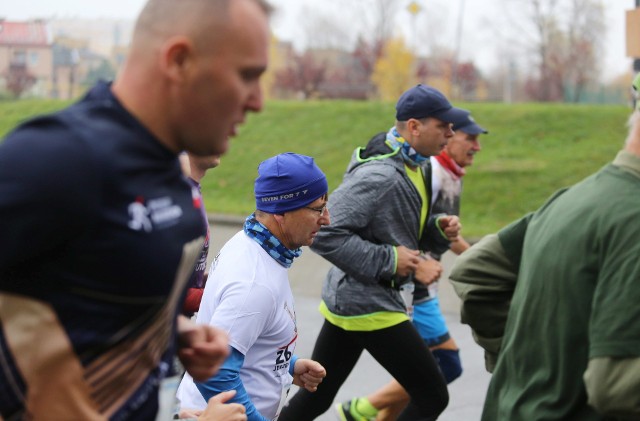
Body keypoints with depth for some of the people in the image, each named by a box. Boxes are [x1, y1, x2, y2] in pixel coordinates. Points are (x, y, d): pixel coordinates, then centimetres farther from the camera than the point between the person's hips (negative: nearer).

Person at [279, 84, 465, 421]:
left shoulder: (412, 166, 9)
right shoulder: (379, 175, -22)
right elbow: (324, 233, -26)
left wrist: (438, 228, -1)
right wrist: (388, 260, -23)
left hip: (348, 301, 10)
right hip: (369, 305, -10)